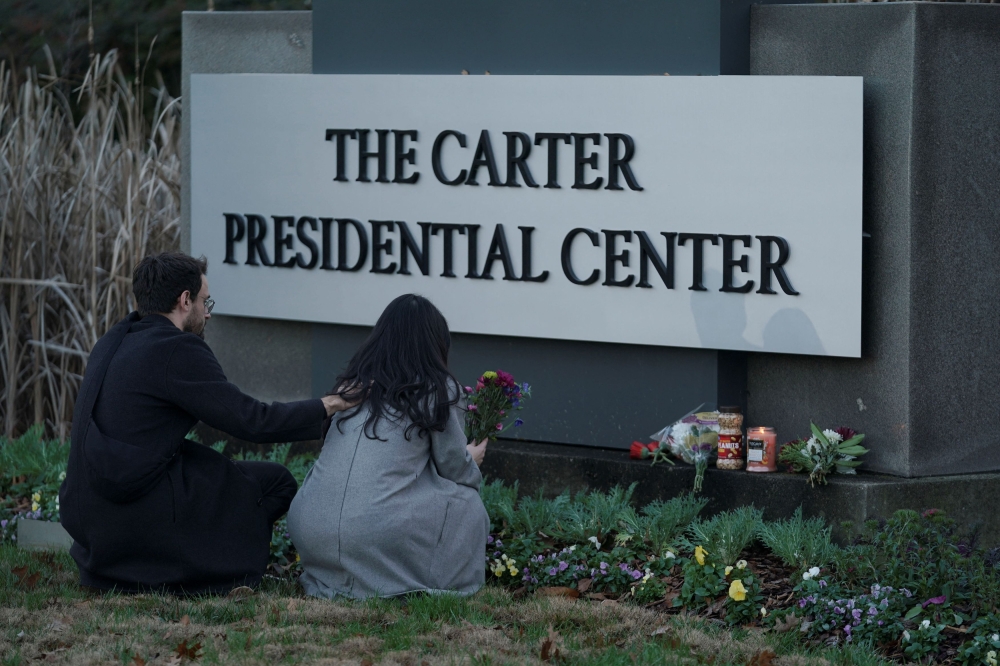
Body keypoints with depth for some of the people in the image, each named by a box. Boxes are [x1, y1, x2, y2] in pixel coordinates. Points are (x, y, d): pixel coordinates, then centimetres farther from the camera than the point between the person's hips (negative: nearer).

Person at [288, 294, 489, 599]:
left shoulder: (352, 384, 15)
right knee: (465, 504, 19)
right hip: (376, 536, -4)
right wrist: (471, 460, 34)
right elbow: (454, 467, 10)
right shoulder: (436, 390, 1)